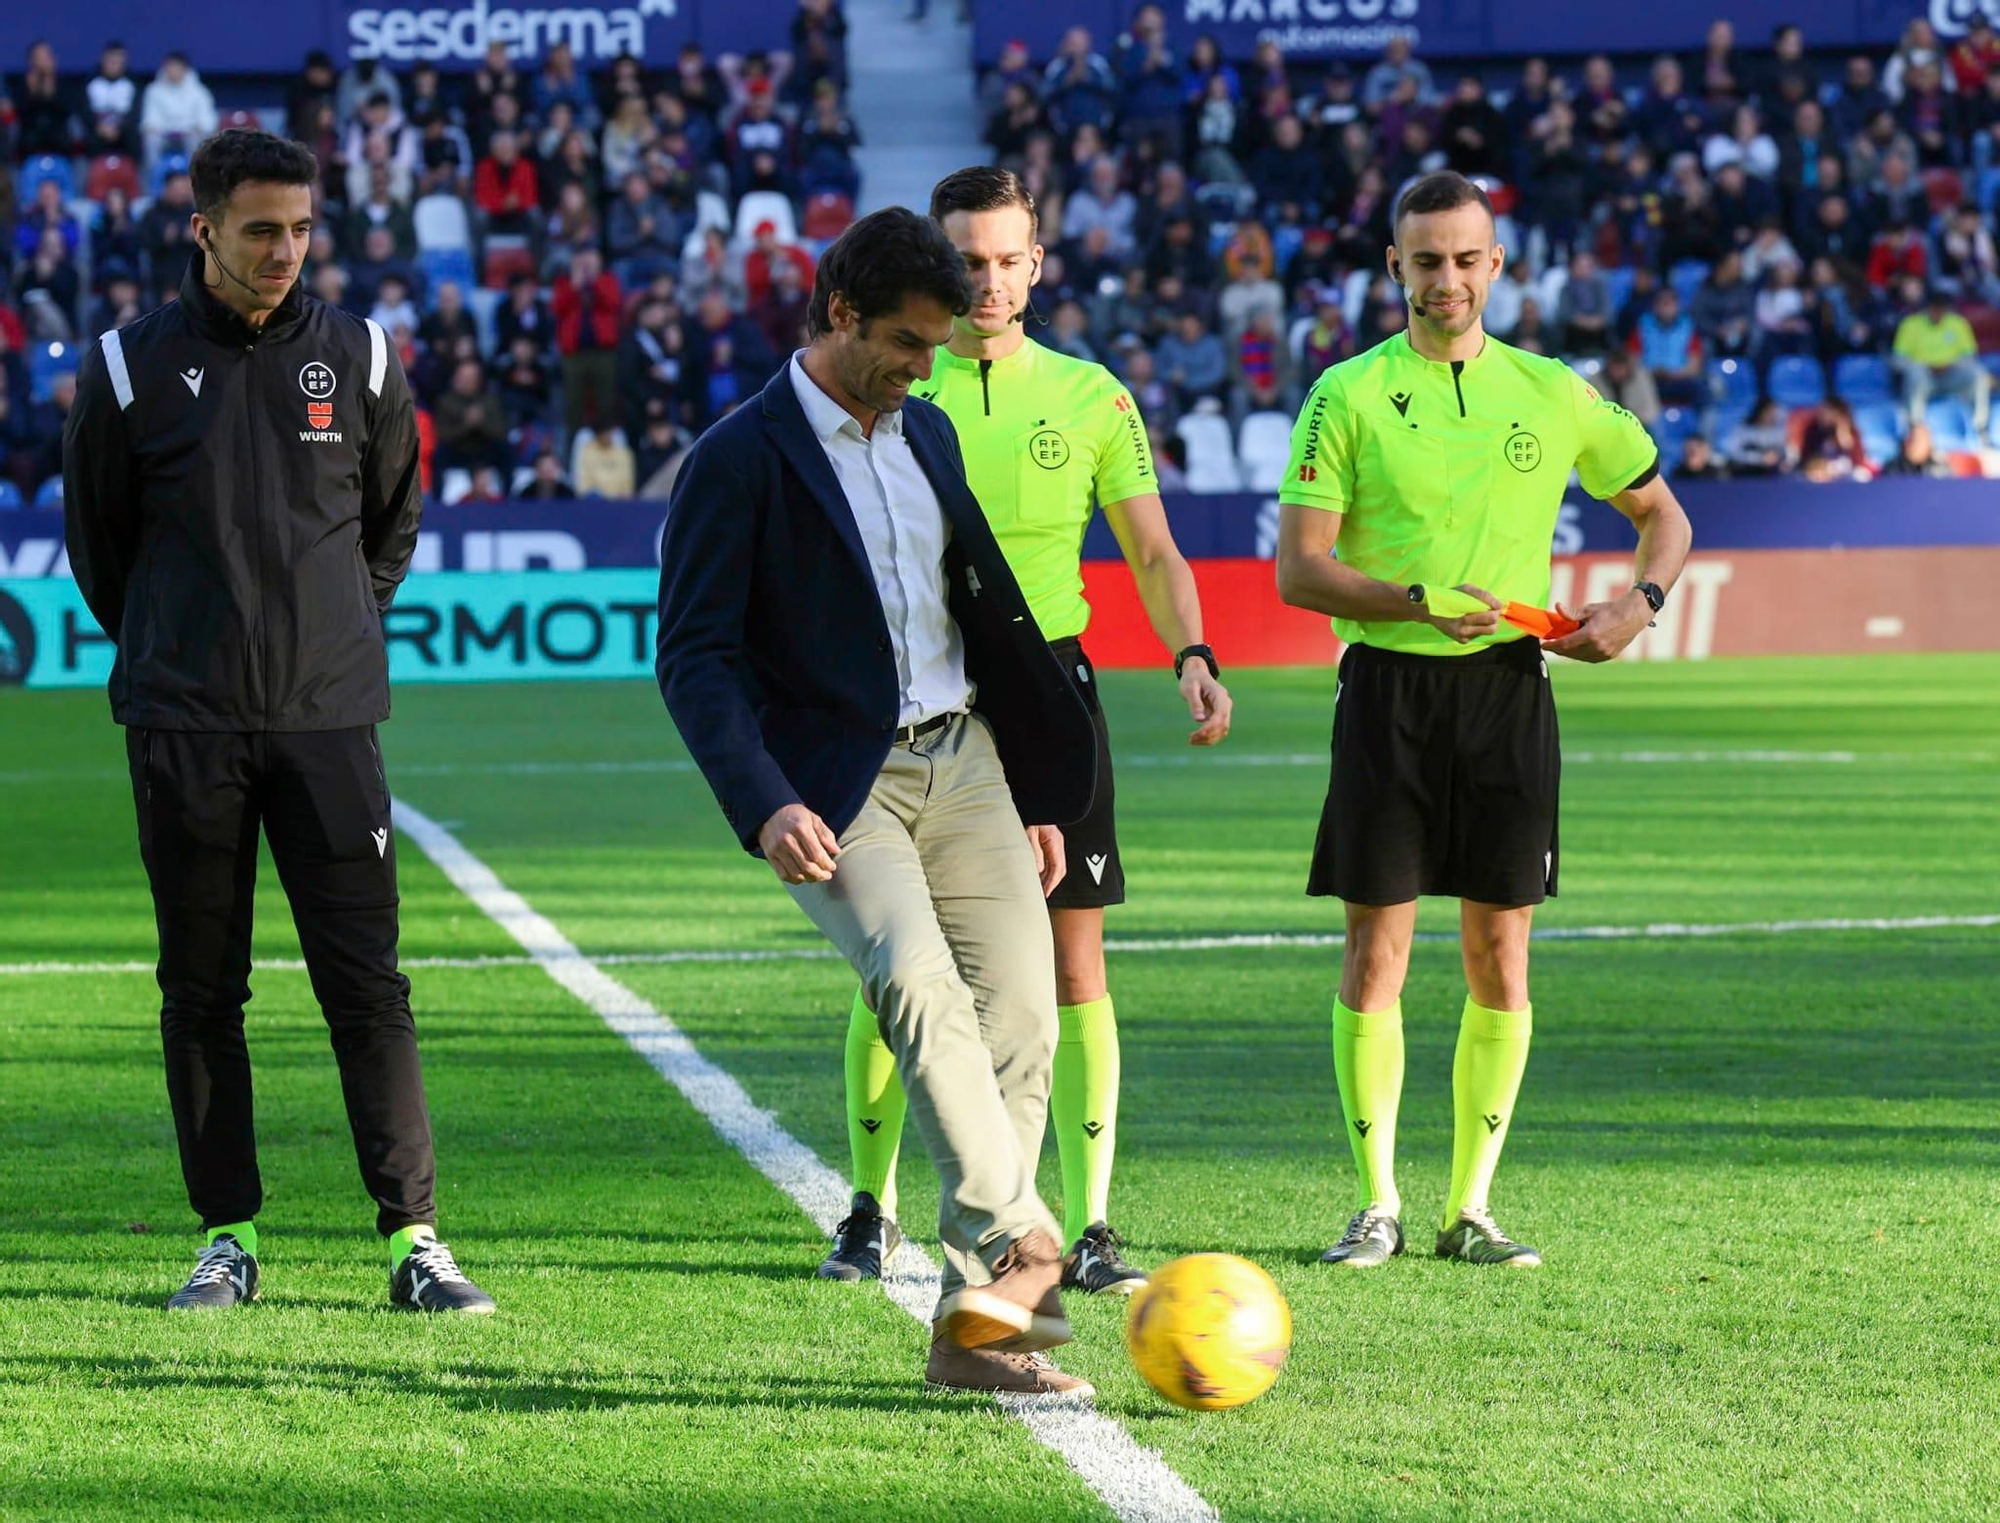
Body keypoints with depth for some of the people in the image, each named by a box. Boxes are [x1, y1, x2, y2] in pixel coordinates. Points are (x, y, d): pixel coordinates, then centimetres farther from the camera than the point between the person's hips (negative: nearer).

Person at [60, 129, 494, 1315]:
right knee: (202, 990, 4)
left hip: (328, 718, 0)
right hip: (184, 728, 0)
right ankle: (229, 1239, 12)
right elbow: (97, 541, 13)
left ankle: (415, 1238, -4)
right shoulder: (134, 369, 1)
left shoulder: (360, 361, 5)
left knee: (368, 984, -4)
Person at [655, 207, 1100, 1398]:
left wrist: (1036, 796, 20)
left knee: (1022, 1010, -5)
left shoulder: (927, 435, 15)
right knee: (918, 984, -29)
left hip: (962, 759, 6)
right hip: (838, 783, -6)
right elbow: (694, 655, -11)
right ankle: (1019, 1246, -32)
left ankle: (974, 1324, -1)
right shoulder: (741, 460, -6)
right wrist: (765, 806, -24)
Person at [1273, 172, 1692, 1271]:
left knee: (1499, 958, 2)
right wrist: (1419, 601, -19)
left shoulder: (1551, 394, 8)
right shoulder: (1349, 396, 0)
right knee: (1376, 953, -4)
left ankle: (1470, 1210, 10)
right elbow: (1299, 569, -5)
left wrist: (1639, 603, 0)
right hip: (1389, 686, -2)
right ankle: (1377, 1206, 7)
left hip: (1508, 687, 2)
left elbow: (1662, 512, 19)